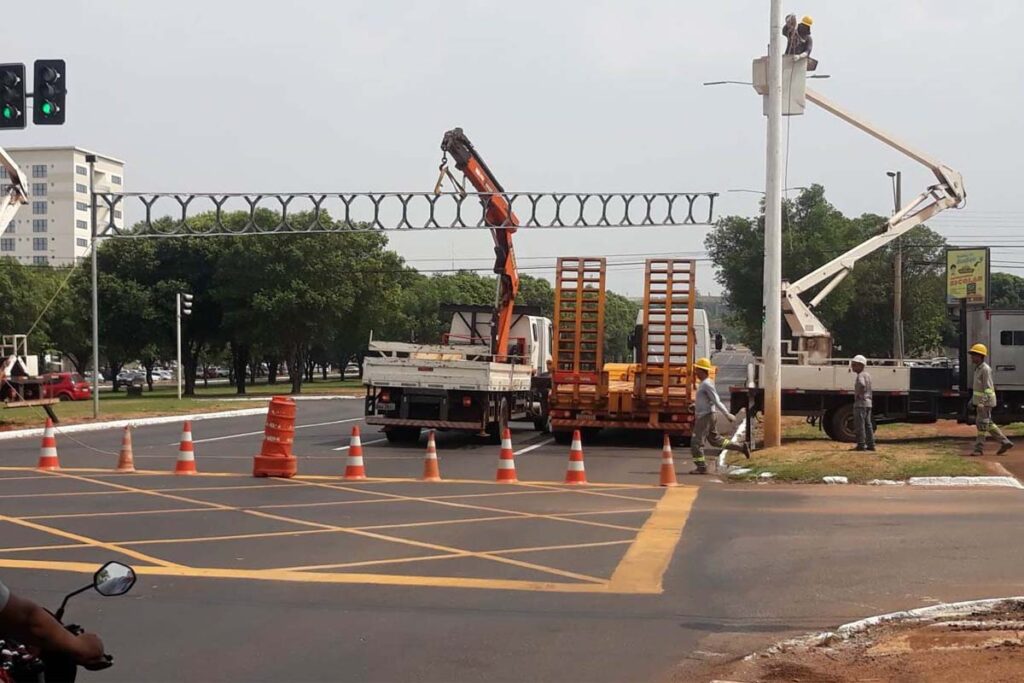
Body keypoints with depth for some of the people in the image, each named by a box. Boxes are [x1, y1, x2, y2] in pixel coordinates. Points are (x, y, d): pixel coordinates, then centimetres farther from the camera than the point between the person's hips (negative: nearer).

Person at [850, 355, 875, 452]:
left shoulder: (860, 375, -15)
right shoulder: (867, 375, 15)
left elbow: (862, 385, -35)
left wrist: (859, 394, -23)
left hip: (861, 403, -10)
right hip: (868, 402, 10)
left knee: (860, 425, -6)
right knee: (867, 424, 12)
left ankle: (861, 445, -7)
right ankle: (871, 444, 12)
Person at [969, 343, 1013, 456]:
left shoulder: (985, 369, -17)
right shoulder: (978, 368, 12)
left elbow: (988, 387, -22)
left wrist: (982, 402, -28)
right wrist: (973, 399, 22)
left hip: (985, 400, -10)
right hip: (980, 400, 10)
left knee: (982, 423, -4)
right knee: (988, 423, 13)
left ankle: (979, 449, 1)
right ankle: (1005, 442, 17)